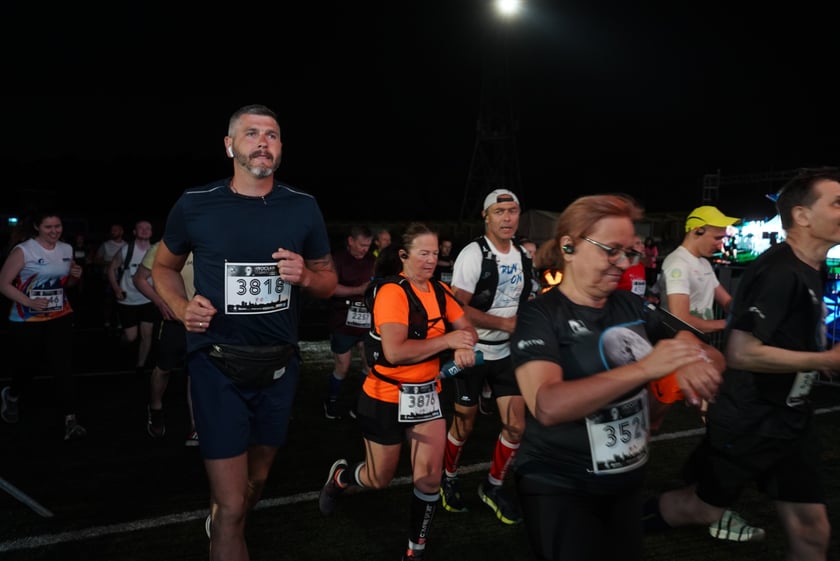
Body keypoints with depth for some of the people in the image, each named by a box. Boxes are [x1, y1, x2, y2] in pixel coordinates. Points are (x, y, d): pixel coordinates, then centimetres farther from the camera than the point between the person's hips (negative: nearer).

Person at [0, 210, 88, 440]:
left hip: (60, 317, 3)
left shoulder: (67, 249, 4)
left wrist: (75, 276, -5)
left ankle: (70, 420, -6)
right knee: (29, 365, 13)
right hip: (27, 320, -3)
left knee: (64, 367, -6)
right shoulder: (23, 251, -13)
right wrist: (29, 302, -23)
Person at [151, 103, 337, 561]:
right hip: (218, 366, -3)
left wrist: (305, 276, -16)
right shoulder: (195, 205, -6)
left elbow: (329, 280, 7)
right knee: (232, 505, -6)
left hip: (278, 366, 4)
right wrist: (181, 308, -10)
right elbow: (163, 266, 10)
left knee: (256, 481, 23)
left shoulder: (303, 208, -2)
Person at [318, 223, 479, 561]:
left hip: (426, 394, 6)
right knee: (379, 480, 12)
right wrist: (447, 341, -27)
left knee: (429, 478, 4)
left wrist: (465, 347, -19)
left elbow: (467, 330, 5)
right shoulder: (392, 292, -22)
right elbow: (394, 351, -32)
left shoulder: (440, 291, 1)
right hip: (387, 398, -6)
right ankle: (339, 476, 47)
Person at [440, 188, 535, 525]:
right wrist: (505, 323, -21)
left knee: (516, 426, 3)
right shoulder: (473, 254, -16)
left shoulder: (523, 257, 5)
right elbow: (458, 308, -20)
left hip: (506, 352, 6)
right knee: (464, 424, 8)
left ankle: (493, 488, 24)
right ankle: (448, 480, 34)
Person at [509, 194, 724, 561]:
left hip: (628, 483, 6)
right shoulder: (539, 316, -16)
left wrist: (699, 364, -19)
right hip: (559, 489, -6)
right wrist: (644, 368, -34)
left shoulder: (631, 306, 0)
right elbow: (547, 406, -31)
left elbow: (712, 357, 5)